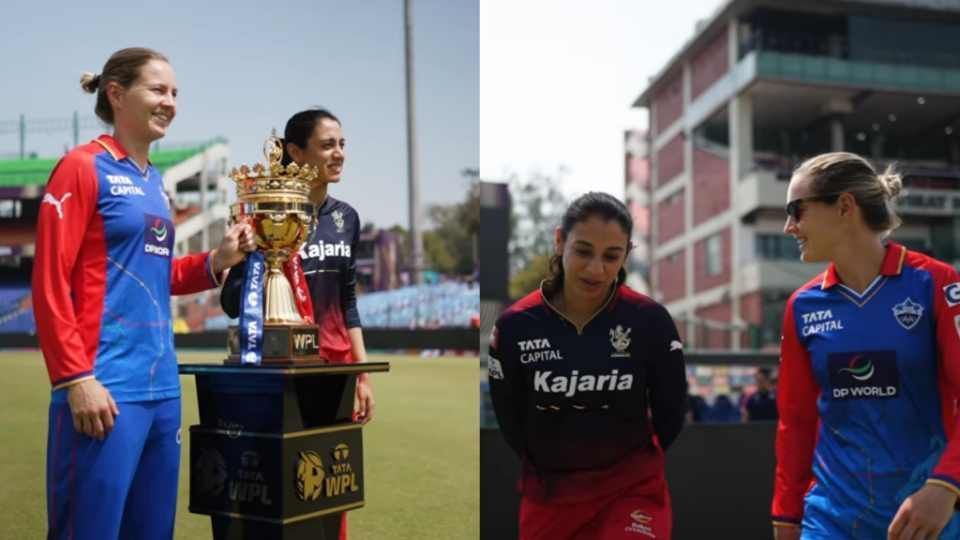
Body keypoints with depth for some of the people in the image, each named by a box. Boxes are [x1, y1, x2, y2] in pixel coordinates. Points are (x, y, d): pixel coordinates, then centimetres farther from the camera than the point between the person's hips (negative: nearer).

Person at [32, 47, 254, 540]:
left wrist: (217, 261, 7)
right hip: (107, 387, -8)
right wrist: (76, 379, -16)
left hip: (161, 385, 8)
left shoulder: (154, 182, 15)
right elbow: (50, 284, -10)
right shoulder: (82, 167, -6)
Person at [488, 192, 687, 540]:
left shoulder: (649, 319, -14)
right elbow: (508, 419, 2)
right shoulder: (515, 324, -12)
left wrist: (634, 465, 7)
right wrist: (555, 469, 7)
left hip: (632, 490, -2)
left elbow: (671, 412, 0)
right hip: (547, 493, 2)